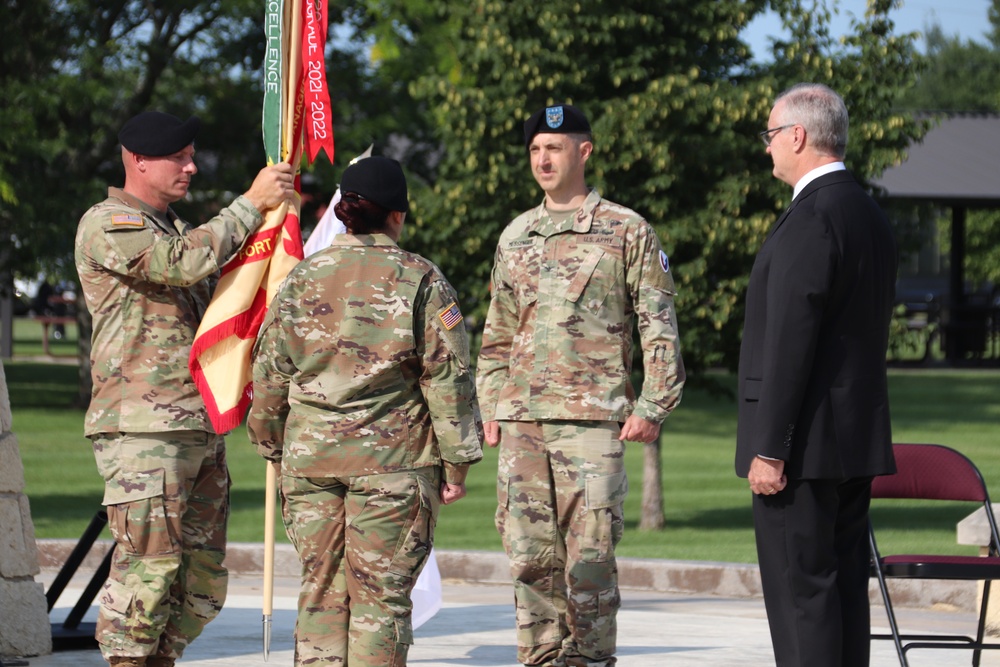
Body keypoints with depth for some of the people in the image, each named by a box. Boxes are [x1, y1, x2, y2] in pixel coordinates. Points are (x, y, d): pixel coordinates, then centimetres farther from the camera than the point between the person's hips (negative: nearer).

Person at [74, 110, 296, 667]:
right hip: (142, 427, -9)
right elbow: (184, 263, -20)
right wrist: (252, 204, -13)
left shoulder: (176, 227, 24)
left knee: (202, 580, 8)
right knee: (149, 563, -12)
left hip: (202, 427, 9)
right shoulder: (107, 225, -6)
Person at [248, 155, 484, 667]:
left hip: (309, 457, 3)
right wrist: (456, 463, 1)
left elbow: (269, 374, 11)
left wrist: (274, 451, 22)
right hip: (392, 461, -3)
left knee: (321, 590, 8)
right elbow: (448, 378, -4)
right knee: (381, 593, 0)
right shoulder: (421, 281, -2)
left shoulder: (302, 279, 7)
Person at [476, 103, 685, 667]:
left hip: (593, 418, -5)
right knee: (530, 556, 3)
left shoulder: (627, 232, 2)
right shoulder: (515, 236, 16)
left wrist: (652, 408, -7)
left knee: (589, 555, -6)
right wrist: (492, 408, 14)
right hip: (521, 422, 5)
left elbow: (660, 329, 0)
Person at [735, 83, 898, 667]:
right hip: (859, 440, 10)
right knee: (843, 585, 11)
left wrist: (769, 448, -19)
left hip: (807, 442, -10)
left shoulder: (811, 218, -16)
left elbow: (791, 340, -20)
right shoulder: (871, 216, 15)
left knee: (799, 588, -8)